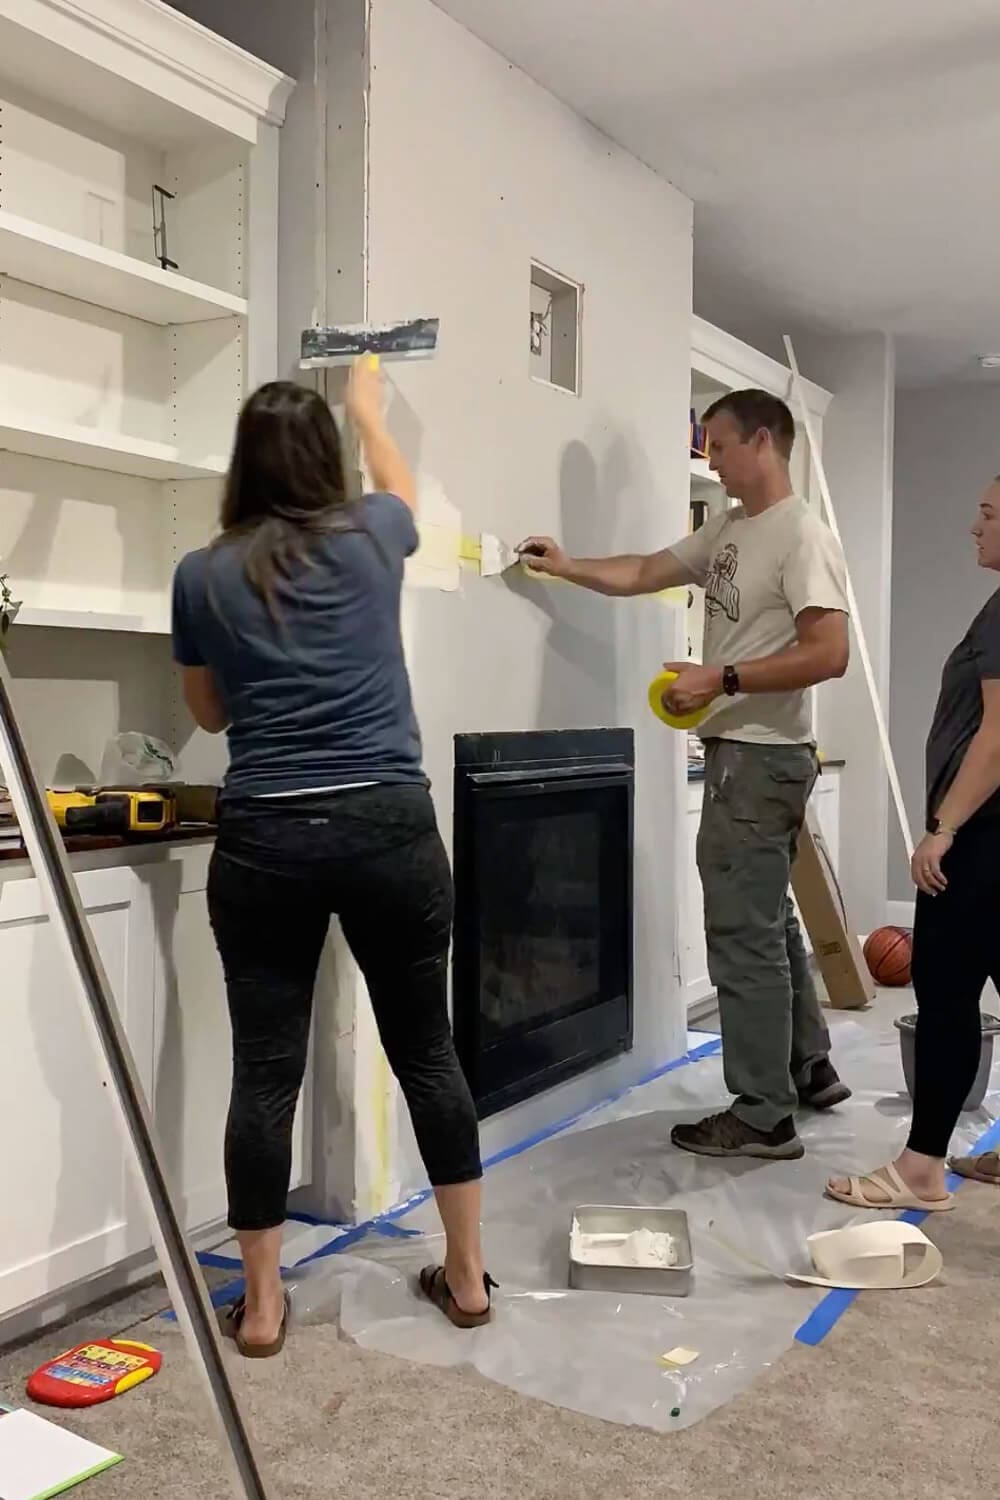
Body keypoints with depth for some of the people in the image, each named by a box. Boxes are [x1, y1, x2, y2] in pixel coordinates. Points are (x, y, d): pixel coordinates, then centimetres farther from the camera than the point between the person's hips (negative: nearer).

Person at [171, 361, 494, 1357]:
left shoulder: (203, 574, 4)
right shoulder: (372, 537, 4)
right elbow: (401, 488, 30)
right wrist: (366, 408, 46)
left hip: (263, 839, 0)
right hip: (391, 828, 1)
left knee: (265, 1070, 8)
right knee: (426, 1052, 13)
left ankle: (261, 1304, 20)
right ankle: (467, 1275, 26)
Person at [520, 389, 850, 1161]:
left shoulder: (802, 535, -16)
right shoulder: (727, 532, 14)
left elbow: (829, 655, -24)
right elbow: (642, 574, 20)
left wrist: (720, 679, -22)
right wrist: (566, 566, 10)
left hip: (762, 757, -10)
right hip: (741, 751, 10)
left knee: (744, 936, -5)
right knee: (768, 923, 20)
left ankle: (763, 1116, 7)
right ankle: (810, 1066, 35)